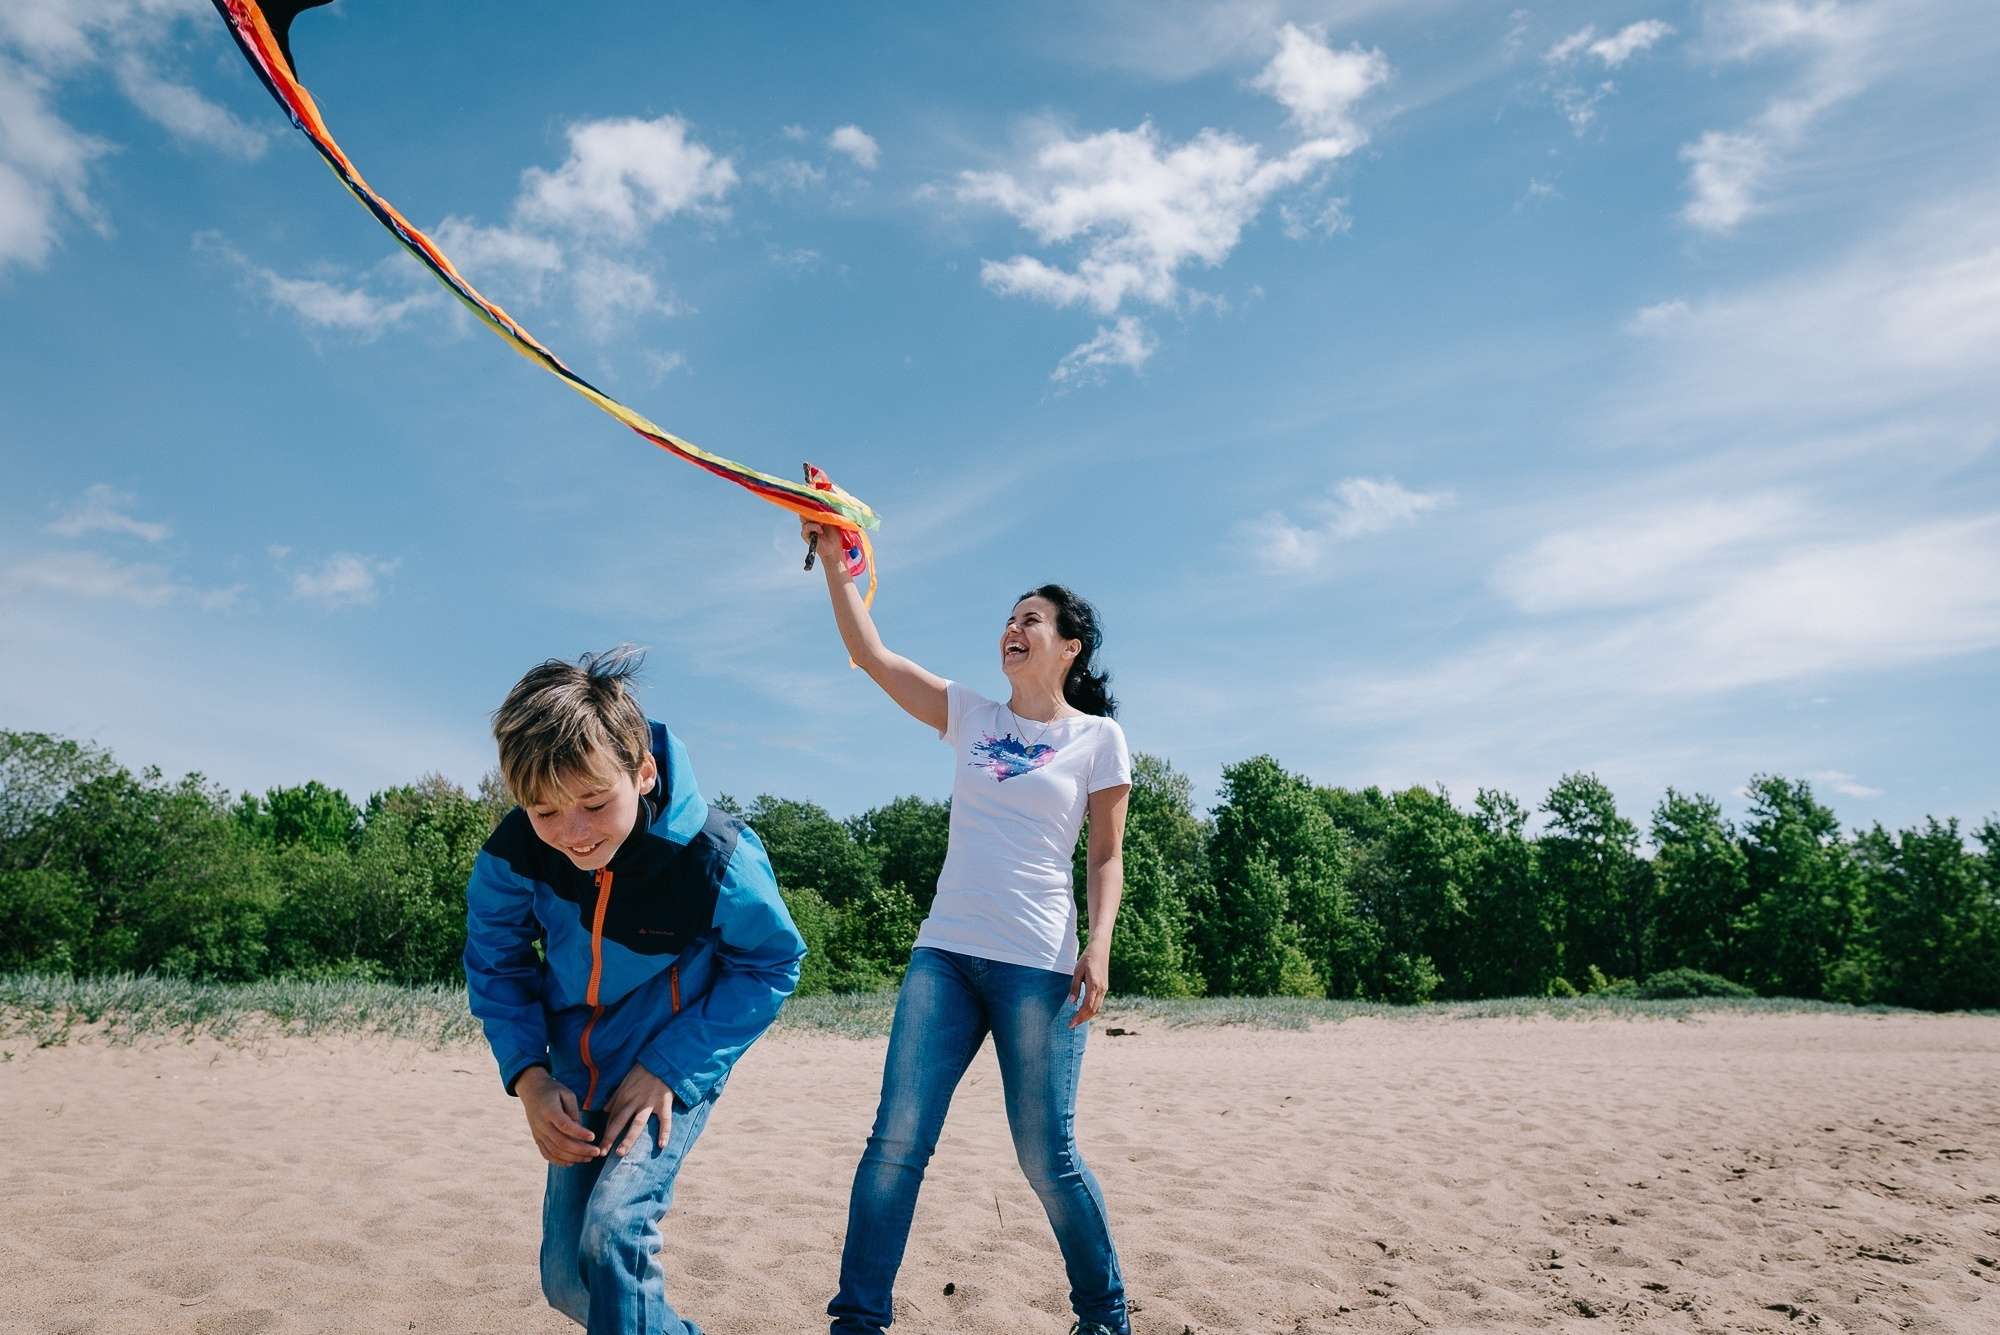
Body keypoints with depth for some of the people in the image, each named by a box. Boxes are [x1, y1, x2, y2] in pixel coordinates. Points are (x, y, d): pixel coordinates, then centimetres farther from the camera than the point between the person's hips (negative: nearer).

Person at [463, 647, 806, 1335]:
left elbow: (771, 965, -14)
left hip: (674, 1070, -4)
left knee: (615, 1227, -25)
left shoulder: (714, 860, -30)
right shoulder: (515, 851, -19)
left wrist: (668, 1069, -19)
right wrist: (528, 1075, -14)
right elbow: (495, 963, -1)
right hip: (579, 1080, 5)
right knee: (567, 1278, 9)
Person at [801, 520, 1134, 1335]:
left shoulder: (1097, 737, 3)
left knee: (1046, 1156, 2)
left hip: (1037, 963, -3)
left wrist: (1099, 947, -10)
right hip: (944, 953, 4)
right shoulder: (970, 717, 11)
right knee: (896, 1140, -3)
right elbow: (872, 656, 5)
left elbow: (1108, 856, 3)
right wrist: (834, 562, -2)